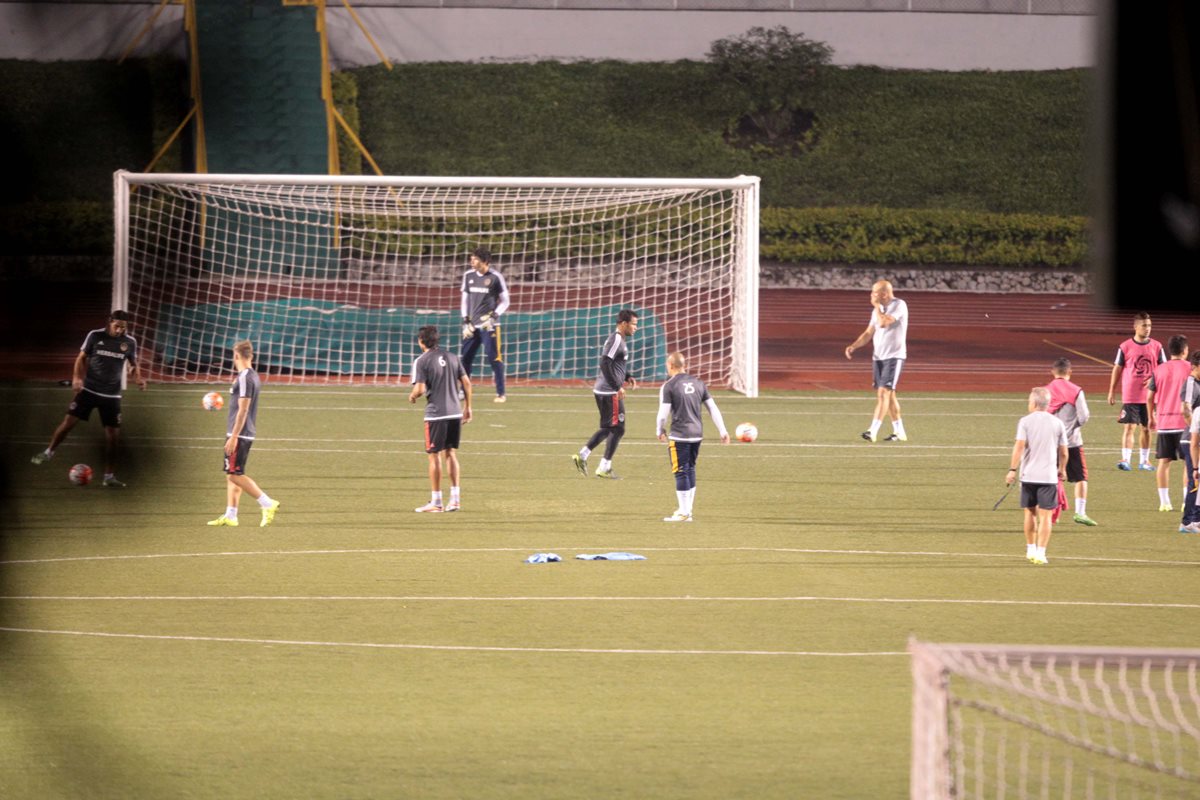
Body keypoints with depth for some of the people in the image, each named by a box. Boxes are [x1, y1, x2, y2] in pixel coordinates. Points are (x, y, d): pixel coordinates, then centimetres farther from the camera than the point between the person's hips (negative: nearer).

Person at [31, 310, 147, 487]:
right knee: (69, 421, -7)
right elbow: (82, 357, 2)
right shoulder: (95, 336, -7)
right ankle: (48, 452, 16)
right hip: (88, 390, -1)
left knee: (113, 435, -1)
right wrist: (77, 377, -13)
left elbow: (133, 364, 12)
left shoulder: (130, 342, -2)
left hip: (112, 395, 1)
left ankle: (109, 476, 8)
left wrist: (138, 378, -8)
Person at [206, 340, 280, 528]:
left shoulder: (244, 378, -16)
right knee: (232, 475, 11)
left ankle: (267, 503, -12)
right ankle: (230, 515, 11)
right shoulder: (254, 377, 13)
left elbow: (243, 409, -21)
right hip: (248, 434, 10)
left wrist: (233, 437, -22)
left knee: (235, 474, -9)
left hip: (239, 434, -10)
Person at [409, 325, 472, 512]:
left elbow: (420, 389, -15)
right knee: (451, 454, 14)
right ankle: (455, 498, 10)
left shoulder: (422, 361, -7)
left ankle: (435, 502, 3)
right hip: (455, 412, 5)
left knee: (434, 456, 1)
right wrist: (467, 406, 17)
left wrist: (412, 396, 7)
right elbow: (466, 382, 9)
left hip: (436, 414, -5)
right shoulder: (451, 358, 10)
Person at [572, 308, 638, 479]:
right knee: (617, 429, -3)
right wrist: (618, 386, -21)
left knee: (607, 428, 17)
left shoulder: (620, 340, 16)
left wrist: (627, 377, 14)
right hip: (610, 392, -10)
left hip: (603, 390, 10)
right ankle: (604, 468, 1)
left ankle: (582, 455, 14)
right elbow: (605, 364, -23)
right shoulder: (616, 340, -15)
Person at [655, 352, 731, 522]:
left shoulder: (668, 386, -8)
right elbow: (713, 409, 10)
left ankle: (684, 513, -2)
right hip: (697, 433, 6)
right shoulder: (698, 383, 9)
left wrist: (660, 431, 11)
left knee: (681, 472, -1)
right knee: (690, 469, 17)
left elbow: (663, 414, -8)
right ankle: (688, 508, 23)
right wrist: (723, 431, 16)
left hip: (679, 435, -6)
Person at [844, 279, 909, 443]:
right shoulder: (879, 309, 13)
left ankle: (873, 431, -22)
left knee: (884, 392, -15)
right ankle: (899, 432, 18)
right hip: (878, 356, 8)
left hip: (894, 356, -8)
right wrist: (853, 346, 4)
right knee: (888, 395, 10)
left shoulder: (899, 306, -11)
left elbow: (883, 323, -25)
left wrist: (876, 306, -11)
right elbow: (869, 333, 17)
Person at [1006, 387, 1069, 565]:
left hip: (1028, 475, 0)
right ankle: (1040, 552, -8)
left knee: (1030, 512, 16)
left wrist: (1013, 470, -9)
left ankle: (1031, 549, 27)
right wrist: (1062, 470, 23)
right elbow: (1063, 452, 6)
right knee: (1045, 516, 0)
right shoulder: (1057, 423, 2)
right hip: (1049, 475, 0)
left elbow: (1019, 446, -12)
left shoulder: (1025, 421, -3)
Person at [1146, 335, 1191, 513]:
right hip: (1184, 422, -3)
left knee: (1164, 461, 6)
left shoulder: (1159, 370, 5)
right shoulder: (1189, 368, -5)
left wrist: (1151, 417, 19)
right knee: (1189, 462, 3)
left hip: (1163, 422, 3)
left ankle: (1164, 501, 5)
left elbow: (1149, 397, 7)